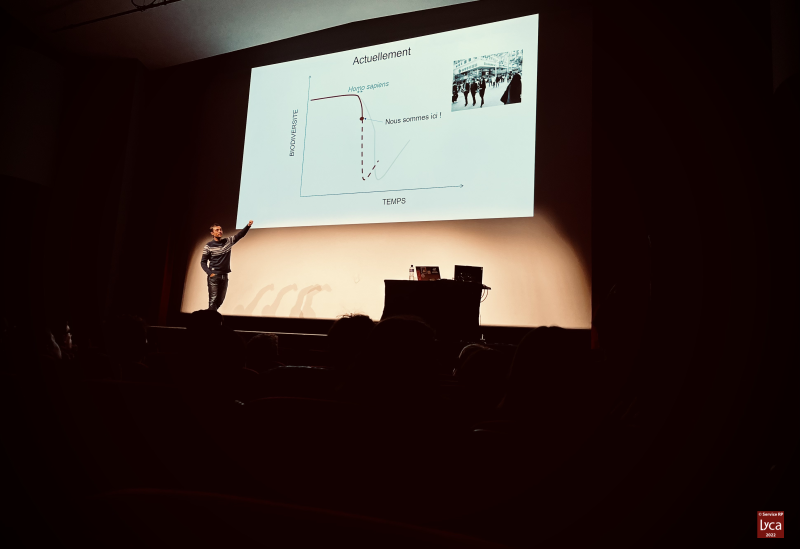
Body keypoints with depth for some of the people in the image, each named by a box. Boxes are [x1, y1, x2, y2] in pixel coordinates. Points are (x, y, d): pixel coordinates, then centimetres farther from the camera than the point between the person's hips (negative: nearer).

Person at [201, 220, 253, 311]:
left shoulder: (228, 241, 8)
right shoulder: (208, 246, -3)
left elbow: (240, 235, 3)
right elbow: (203, 262, 0)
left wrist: (248, 226, -13)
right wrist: (210, 273, -13)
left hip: (224, 276, 5)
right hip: (214, 276, -5)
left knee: (220, 300, 10)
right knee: (213, 299, -9)